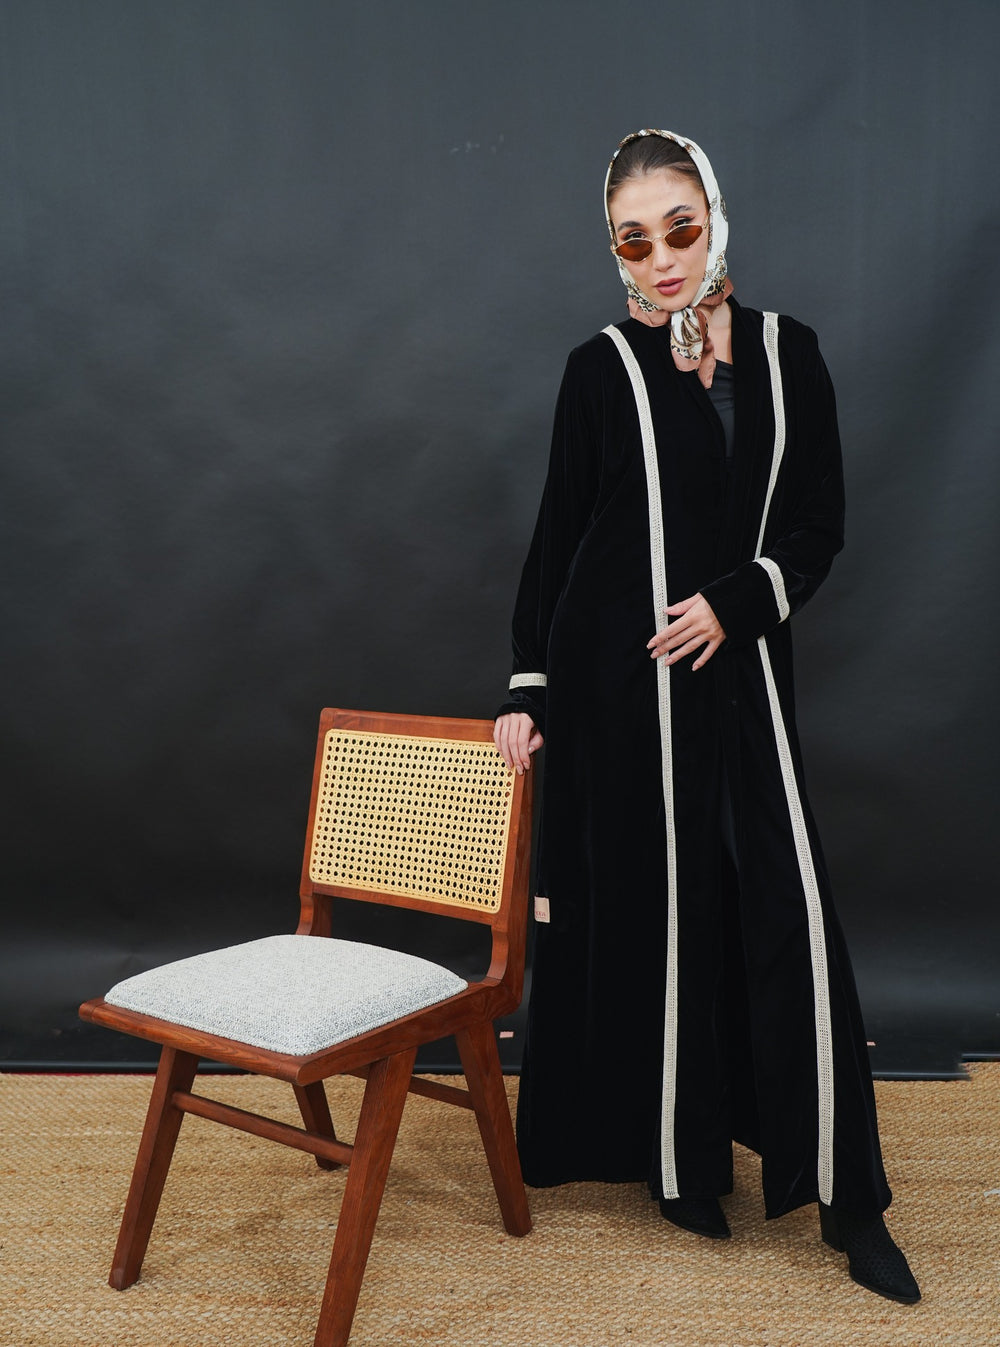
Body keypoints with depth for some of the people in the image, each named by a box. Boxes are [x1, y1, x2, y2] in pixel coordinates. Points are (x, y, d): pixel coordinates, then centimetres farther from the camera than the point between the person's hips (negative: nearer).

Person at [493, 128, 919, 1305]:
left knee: (787, 909, -2)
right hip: (616, 677, -1)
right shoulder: (602, 369, 2)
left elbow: (817, 524, 6)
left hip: (738, 669, 2)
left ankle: (841, 1189, 11)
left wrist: (735, 601, -11)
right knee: (647, 907, 4)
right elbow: (557, 537, 3)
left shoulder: (789, 353, 7)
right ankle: (678, 1158, 21)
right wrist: (527, 689, -2)